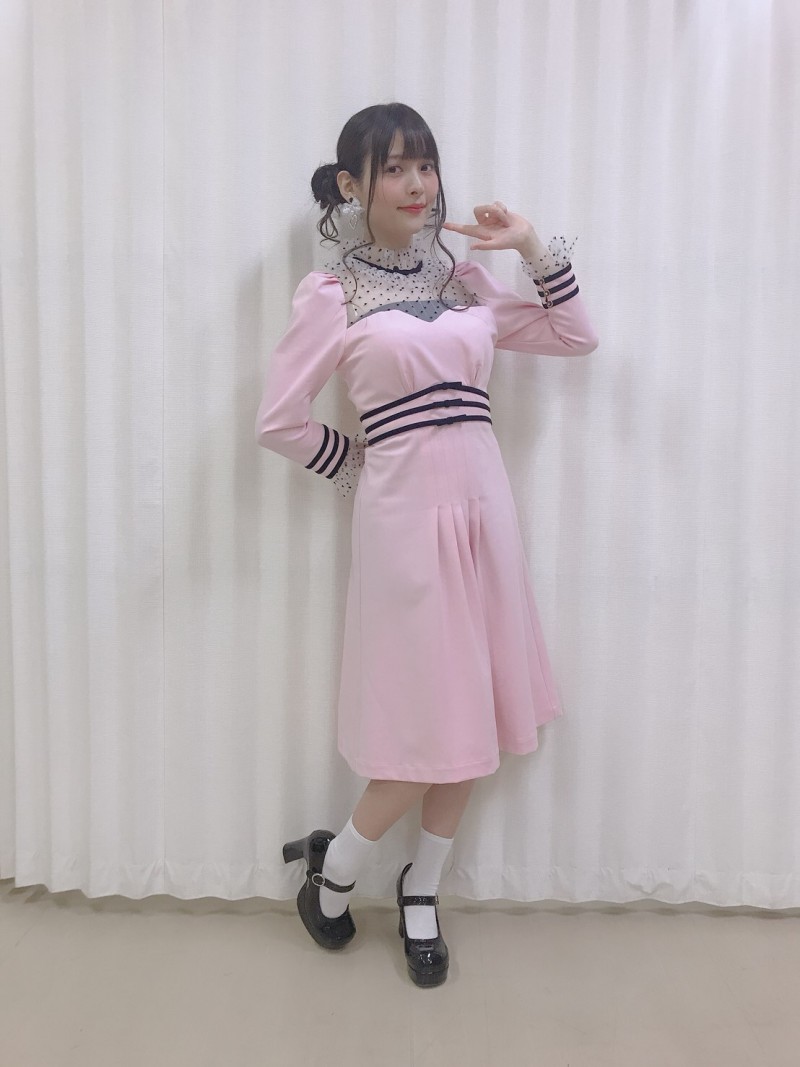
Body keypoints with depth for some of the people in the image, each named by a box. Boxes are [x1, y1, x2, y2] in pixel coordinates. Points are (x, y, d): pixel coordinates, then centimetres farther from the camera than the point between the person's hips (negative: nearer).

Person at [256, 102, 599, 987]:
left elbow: (577, 337, 15)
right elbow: (277, 421, -1)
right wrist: (359, 466, 7)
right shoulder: (330, 294, -1)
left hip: (484, 502, 5)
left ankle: (421, 891, 33)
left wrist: (534, 248, 6)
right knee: (429, 725, 0)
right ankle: (331, 869, 29)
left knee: (474, 716, 10)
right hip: (404, 511, -5)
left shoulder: (465, 281, 12)